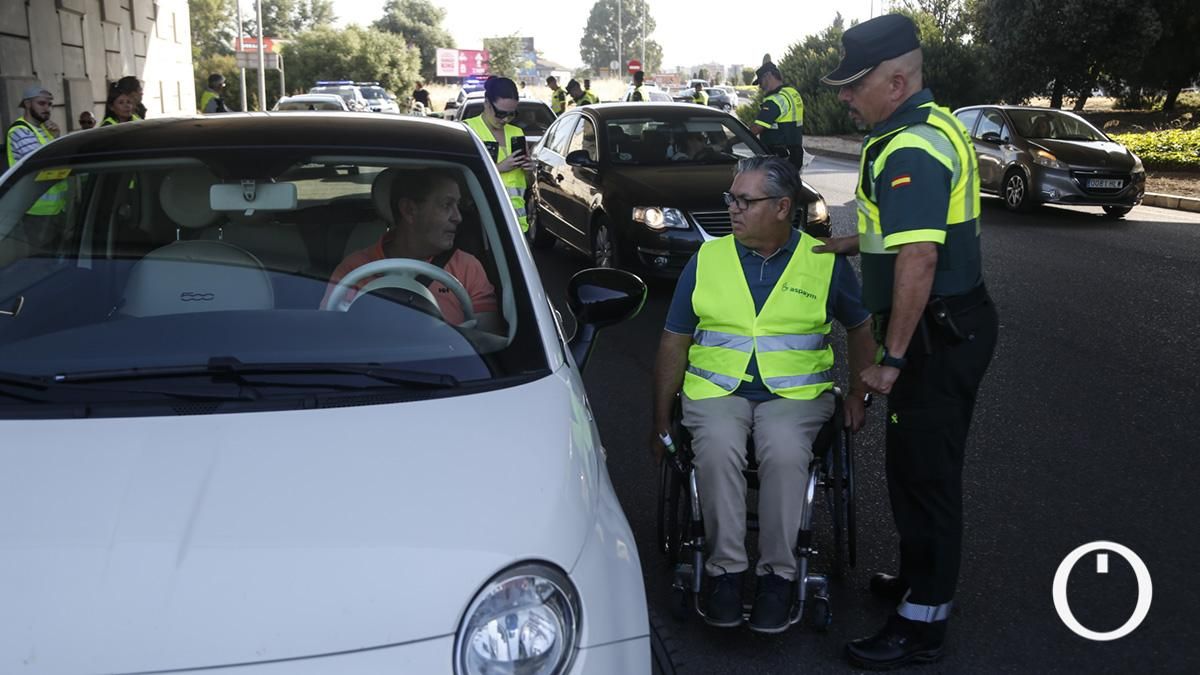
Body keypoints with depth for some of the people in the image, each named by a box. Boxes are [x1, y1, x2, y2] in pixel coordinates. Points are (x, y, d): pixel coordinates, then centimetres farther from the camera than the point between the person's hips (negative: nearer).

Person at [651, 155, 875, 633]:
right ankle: (725, 568, -18)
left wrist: (858, 394, 7)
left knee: (785, 452, -33)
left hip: (796, 391, -1)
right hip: (716, 388, 1)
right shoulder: (707, 259, 9)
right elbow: (674, 342, 12)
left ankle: (778, 572, -18)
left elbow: (860, 328, 19)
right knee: (718, 449, -32)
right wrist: (661, 422, 10)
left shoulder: (826, 262, 6)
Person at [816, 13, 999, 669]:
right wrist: (857, 241, 16)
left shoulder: (911, 150, -22)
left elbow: (917, 260, -29)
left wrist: (892, 358, -25)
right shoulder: (934, 126, 11)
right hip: (952, 324, 10)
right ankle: (919, 579, 37)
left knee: (924, 472, -1)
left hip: (936, 333, -10)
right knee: (920, 463, 21)